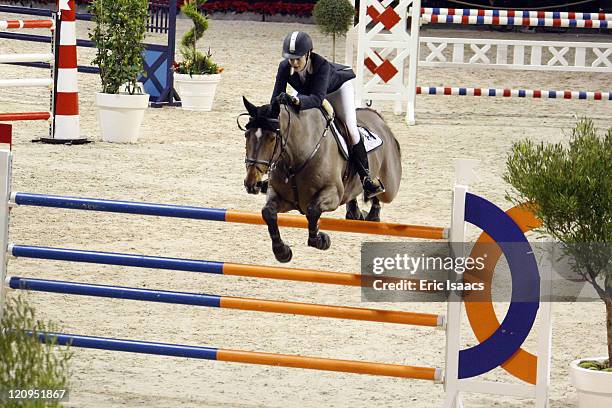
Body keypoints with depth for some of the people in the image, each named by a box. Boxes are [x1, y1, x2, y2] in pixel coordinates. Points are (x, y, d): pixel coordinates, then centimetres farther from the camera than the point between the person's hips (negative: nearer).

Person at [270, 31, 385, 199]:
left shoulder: (321, 65, -43)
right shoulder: (284, 67, -31)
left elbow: (317, 98, -52)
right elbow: (276, 97, -30)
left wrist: (297, 101, -70)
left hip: (338, 88, -5)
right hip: (307, 93, 5)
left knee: (350, 128, -15)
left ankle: (365, 175, -5)